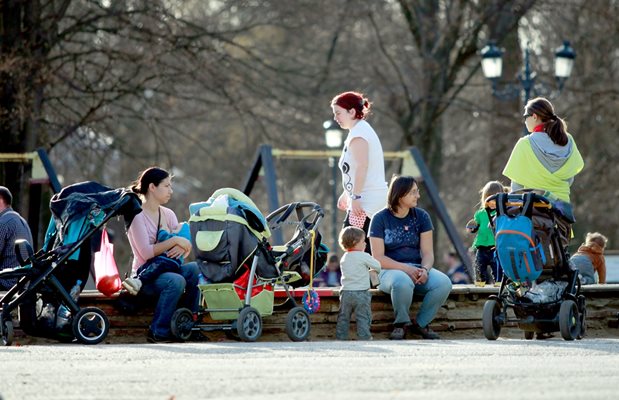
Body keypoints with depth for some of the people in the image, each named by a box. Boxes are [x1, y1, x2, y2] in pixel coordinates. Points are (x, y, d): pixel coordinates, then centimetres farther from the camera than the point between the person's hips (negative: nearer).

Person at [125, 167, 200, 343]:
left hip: (167, 268, 6)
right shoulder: (137, 215, -8)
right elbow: (146, 252, -20)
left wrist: (182, 248, -18)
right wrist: (174, 241, -21)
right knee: (176, 281, -35)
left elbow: (183, 243, 5)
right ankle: (158, 332, -24)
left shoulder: (168, 214, 15)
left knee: (196, 269, -23)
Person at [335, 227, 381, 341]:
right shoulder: (363, 256, -11)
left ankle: (341, 338, 13)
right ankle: (364, 338, -3)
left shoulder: (344, 257, 9)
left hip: (346, 292, 5)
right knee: (363, 318, 0)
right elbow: (377, 266, -5)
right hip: (361, 293, -5)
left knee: (343, 318, 11)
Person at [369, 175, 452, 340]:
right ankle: (402, 324, -12)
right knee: (403, 282, -40)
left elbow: (427, 252, 2)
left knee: (444, 283, -26)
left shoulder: (421, 216, 7)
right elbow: (378, 258, -9)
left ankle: (420, 323, -6)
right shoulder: (380, 219, -4)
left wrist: (424, 270, -20)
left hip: (417, 267, 4)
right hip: (390, 270, -4)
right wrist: (406, 269, -22)